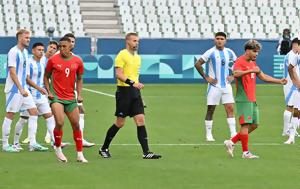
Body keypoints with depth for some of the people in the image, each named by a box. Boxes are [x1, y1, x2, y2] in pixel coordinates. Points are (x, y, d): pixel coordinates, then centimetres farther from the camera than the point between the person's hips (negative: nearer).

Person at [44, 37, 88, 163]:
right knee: (60, 122, -19)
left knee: (76, 125, 4)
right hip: (56, 96, -3)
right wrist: (49, 92, -5)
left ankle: (80, 155, 13)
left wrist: (79, 94, 5)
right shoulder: (53, 60, -4)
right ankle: (58, 148, 3)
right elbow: (46, 77, 7)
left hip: (71, 98, 3)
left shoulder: (77, 61, 3)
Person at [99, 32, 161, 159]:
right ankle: (104, 148, 14)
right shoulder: (122, 55, -8)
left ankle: (146, 152, -6)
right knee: (120, 123, -1)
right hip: (124, 91, -7)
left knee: (140, 120, -3)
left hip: (135, 92, 7)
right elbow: (119, 74, -17)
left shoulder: (137, 57, 16)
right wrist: (132, 83, -27)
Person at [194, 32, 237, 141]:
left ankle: (233, 133, -3)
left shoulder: (229, 53, 5)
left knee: (230, 108, -3)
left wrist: (233, 76, 8)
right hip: (214, 86, -3)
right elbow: (197, 64, -6)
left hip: (226, 85, 3)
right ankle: (208, 134, 9)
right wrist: (206, 77, -9)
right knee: (210, 110, 1)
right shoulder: (210, 53, -8)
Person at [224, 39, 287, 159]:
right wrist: (251, 70, -36)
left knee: (254, 124, 9)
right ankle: (245, 152, -5)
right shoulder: (240, 61, -9)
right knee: (246, 124, -9)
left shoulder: (253, 63, 19)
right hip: (243, 99, -9)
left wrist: (279, 81, 18)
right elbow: (236, 73, -29)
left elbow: (263, 76, 25)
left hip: (252, 100, 9)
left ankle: (231, 142, 16)